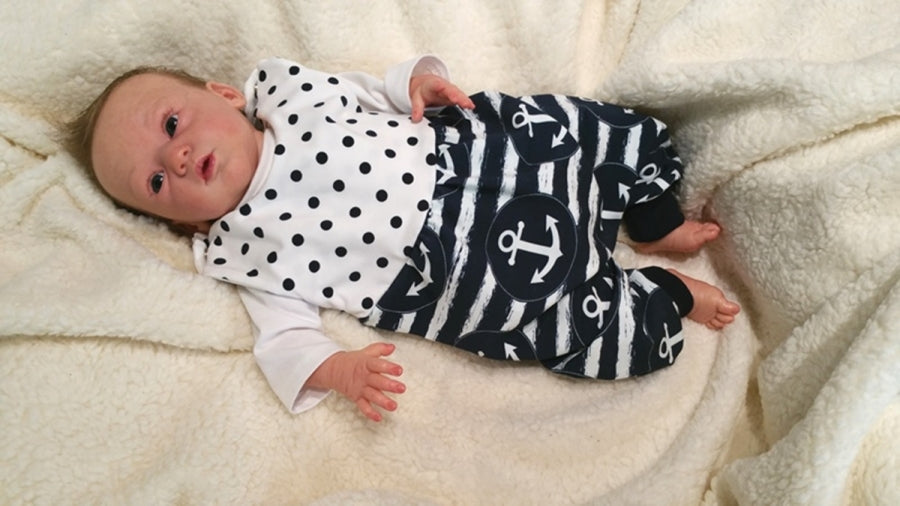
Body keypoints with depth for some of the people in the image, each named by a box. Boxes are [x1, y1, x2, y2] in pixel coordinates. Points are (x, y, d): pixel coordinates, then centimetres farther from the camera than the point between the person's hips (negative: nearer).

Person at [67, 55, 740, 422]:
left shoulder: (289, 96, 6)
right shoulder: (244, 255, -2)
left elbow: (372, 93, 18)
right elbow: (284, 335, -8)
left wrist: (413, 79, -3)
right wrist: (336, 369, -28)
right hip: (473, 274, -3)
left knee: (630, 138, 5)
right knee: (598, 329, -11)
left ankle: (660, 227, 29)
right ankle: (671, 298, 18)